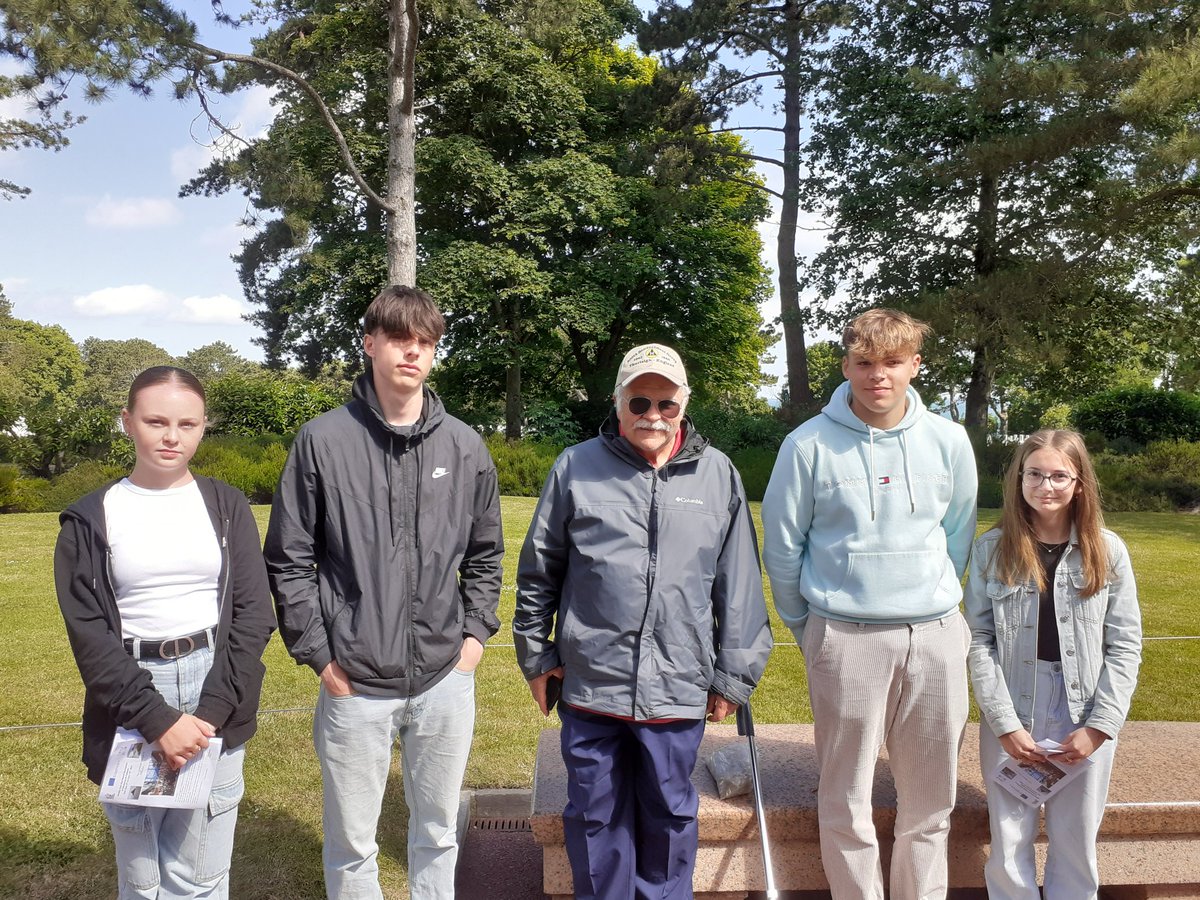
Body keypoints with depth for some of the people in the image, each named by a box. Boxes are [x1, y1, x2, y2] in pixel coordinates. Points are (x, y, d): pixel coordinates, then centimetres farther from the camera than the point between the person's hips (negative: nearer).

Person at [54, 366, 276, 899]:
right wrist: (156, 718, -13)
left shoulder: (227, 508, 5)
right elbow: (89, 634, -3)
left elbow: (253, 615, 0)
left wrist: (211, 712, -11)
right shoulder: (91, 520, 2)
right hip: (130, 707, 0)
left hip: (216, 701, 0)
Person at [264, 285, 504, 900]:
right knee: (352, 846, 13)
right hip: (355, 686, -2)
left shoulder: (464, 447, 2)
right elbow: (288, 561, -2)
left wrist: (476, 631, 4)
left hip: (446, 681, 2)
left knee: (438, 833, 18)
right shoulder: (323, 442, -6)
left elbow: (485, 553, 13)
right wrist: (318, 654, -6)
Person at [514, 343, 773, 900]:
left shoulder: (718, 475, 2)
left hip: (678, 687, 1)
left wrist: (734, 675, 6)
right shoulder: (577, 467, -1)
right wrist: (537, 655, 7)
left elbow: (739, 584, 6)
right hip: (590, 685, 0)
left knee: (670, 811, 16)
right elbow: (538, 571, 6)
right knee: (595, 814, 14)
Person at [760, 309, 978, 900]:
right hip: (845, 638, -3)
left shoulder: (949, 441, 2)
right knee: (846, 802, 7)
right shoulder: (810, 445, -7)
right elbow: (781, 548, 1)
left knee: (930, 800, 13)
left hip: (937, 636, 3)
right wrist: (809, 631, 7)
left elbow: (958, 539, 14)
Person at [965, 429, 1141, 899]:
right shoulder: (991, 549, -4)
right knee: (1009, 843, 8)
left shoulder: (1108, 551, -1)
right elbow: (979, 641, -5)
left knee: (1077, 843, 12)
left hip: (1085, 719, 1)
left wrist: (1100, 726, -8)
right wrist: (1005, 724, -11)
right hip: (1010, 716, 0)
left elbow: (1125, 647, 0)